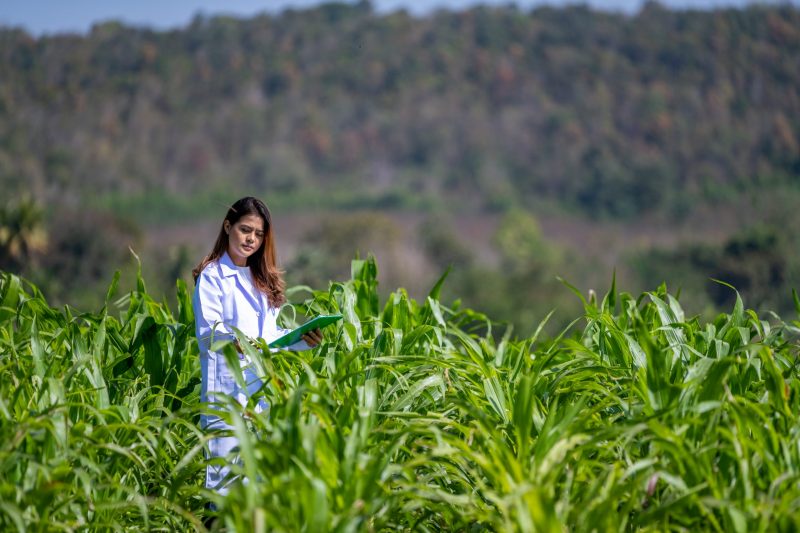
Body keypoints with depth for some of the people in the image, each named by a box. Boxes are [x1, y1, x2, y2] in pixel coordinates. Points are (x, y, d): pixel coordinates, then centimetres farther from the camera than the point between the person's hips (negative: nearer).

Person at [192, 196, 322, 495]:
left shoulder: (263, 279, 21)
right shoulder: (213, 276, -1)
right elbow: (206, 331, -12)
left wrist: (302, 340, 3)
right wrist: (234, 342, -31)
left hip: (262, 384, 7)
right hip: (226, 383, -6)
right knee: (227, 459, -12)